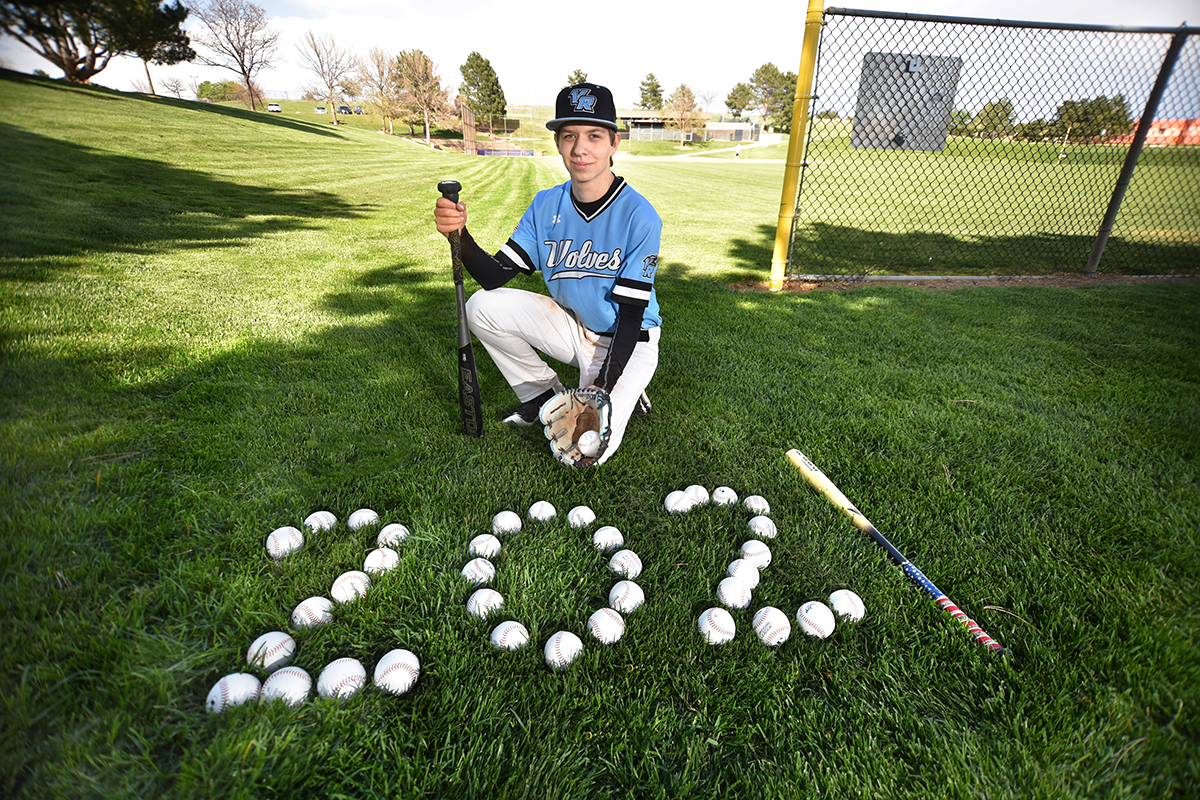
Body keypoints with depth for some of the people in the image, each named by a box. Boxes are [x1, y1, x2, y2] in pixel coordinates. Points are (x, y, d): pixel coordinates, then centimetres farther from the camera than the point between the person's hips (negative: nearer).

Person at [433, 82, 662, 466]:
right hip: (573, 327, 5)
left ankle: (623, 393, 10)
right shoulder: (547, 205, -5)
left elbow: (631, 315, -19)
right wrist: (460, 235, -29)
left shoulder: (640, 216, -20)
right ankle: (543, 394, 5)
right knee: (482, 306, -12)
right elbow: (495, 276, -9)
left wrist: (604, 389, -25)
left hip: (626, 342, -5)